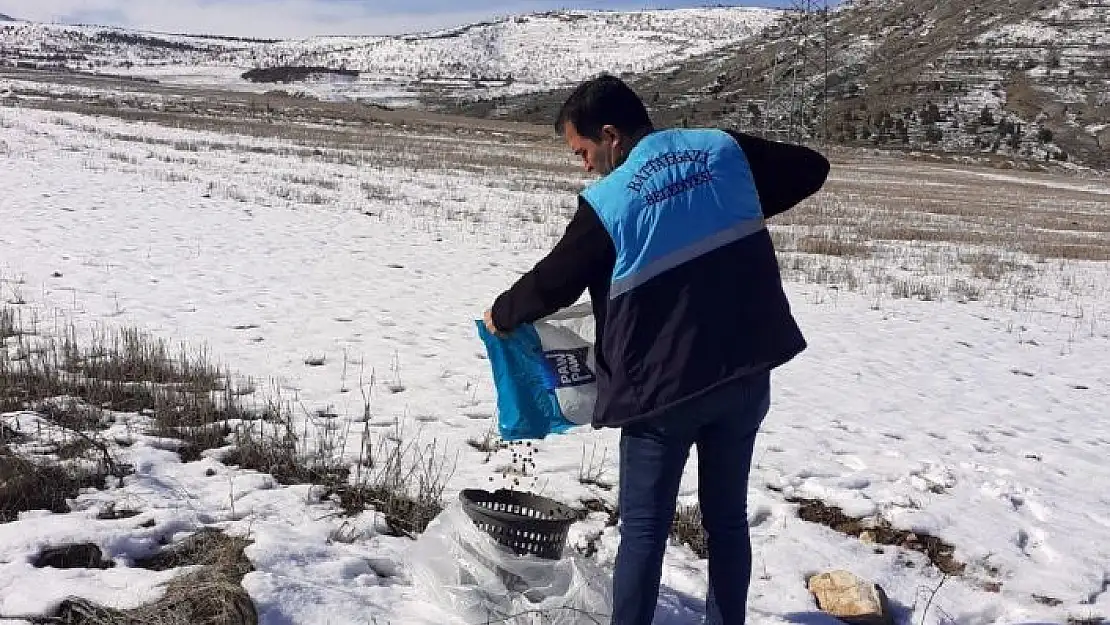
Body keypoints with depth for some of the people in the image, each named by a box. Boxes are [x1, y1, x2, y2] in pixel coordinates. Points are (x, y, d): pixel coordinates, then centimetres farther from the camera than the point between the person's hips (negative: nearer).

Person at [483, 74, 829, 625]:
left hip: (663, 386, -5)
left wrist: (502, 314, 15)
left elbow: (552, 283, -4)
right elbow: (811, 168, 13)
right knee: (727, 516, 17)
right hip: (745, 374, 5)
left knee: (644, 526, 8)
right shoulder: (725, 149, 0)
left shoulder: (606, 202, -13)